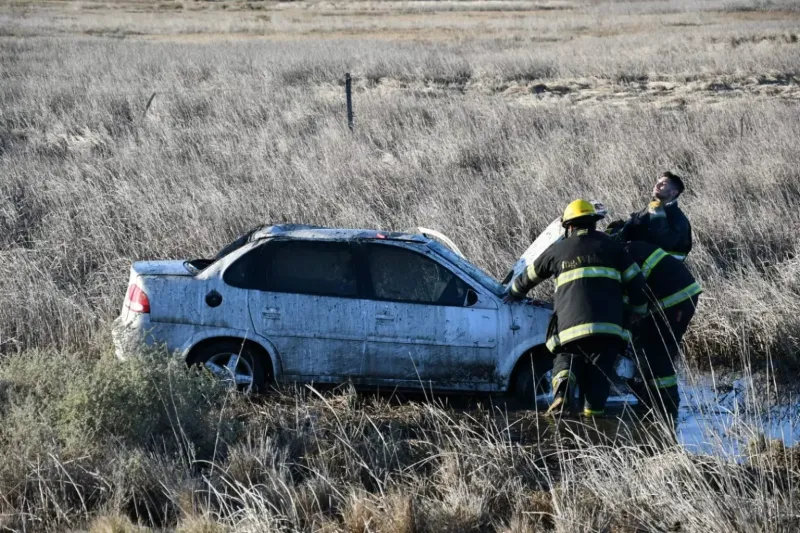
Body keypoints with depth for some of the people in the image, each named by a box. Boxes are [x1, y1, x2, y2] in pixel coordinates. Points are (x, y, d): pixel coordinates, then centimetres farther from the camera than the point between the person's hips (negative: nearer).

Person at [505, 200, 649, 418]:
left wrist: (512, 295, 51)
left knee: (566, 359, 15)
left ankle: (562, 392, -16)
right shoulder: (610, 246, 17)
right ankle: (594, 410, -9)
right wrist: (640, 311, 28)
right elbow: (636, 281, 14)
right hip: (609, 325, 0)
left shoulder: (558, 250, 18)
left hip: (570, 326, 0)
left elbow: (528, 277, 32)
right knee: (598, 371, 9)